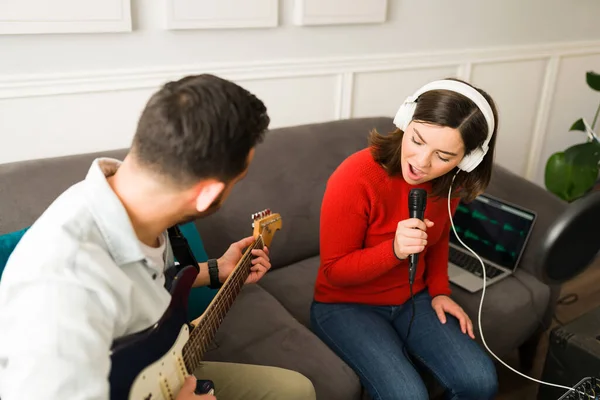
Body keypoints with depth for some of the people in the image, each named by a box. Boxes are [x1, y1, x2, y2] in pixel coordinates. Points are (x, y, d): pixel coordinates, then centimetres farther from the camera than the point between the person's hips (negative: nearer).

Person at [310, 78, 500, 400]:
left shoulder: (450, 180, -9)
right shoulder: (355, 179, -28)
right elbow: (334, 271, -20)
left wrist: (439, 290, -1)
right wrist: (394, 250, -35)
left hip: (413, 299, 5)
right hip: (345, 305, -5)